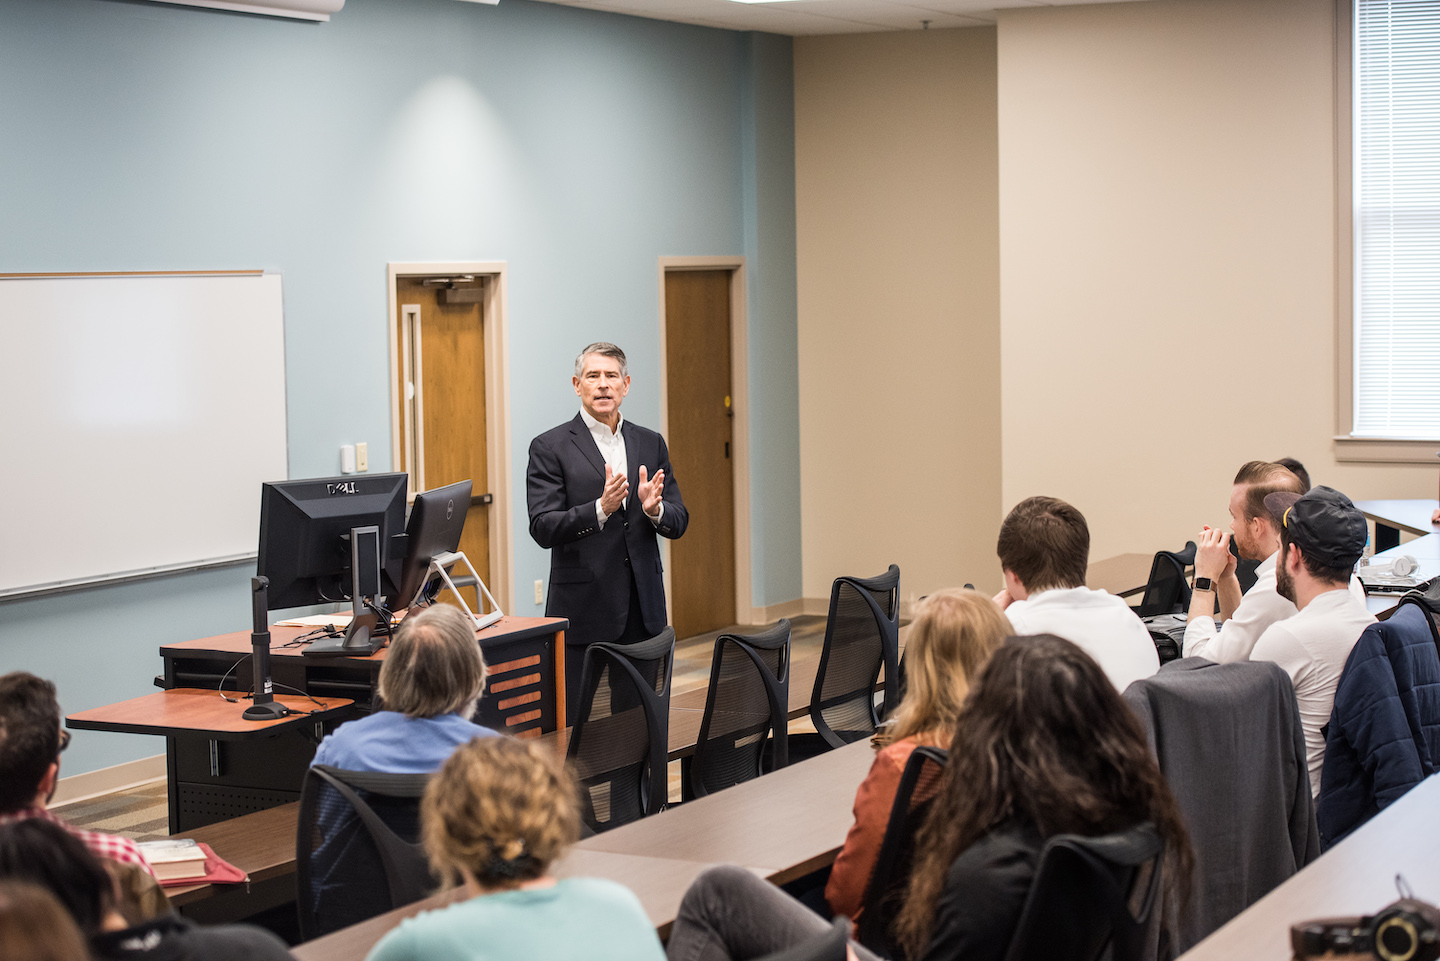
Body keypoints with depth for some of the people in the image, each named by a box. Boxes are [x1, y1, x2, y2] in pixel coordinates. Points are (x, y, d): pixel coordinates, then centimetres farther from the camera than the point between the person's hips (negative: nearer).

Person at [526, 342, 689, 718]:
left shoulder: (651, 444, 13)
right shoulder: (550, 447, -1)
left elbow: (678, 523, 11)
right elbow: (543, 529, -9)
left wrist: (654, 509, -12)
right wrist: (600, 509, -24)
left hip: (643, 609, 4)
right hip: (584, 611, -4)